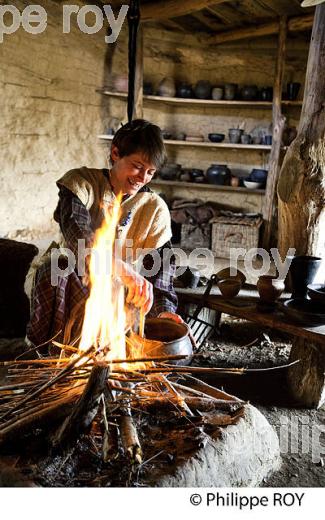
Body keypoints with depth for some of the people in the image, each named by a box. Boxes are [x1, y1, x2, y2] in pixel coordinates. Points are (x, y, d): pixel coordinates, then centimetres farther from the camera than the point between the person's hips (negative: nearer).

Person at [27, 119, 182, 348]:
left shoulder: (155, 208, 1)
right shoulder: (81, 182, -7)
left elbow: (161, 263, -5)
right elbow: (75, 228, -28)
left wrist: (164, 308, -25)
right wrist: (123, 269, -45)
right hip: (71, 286, -1)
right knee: (54, 269, -33)